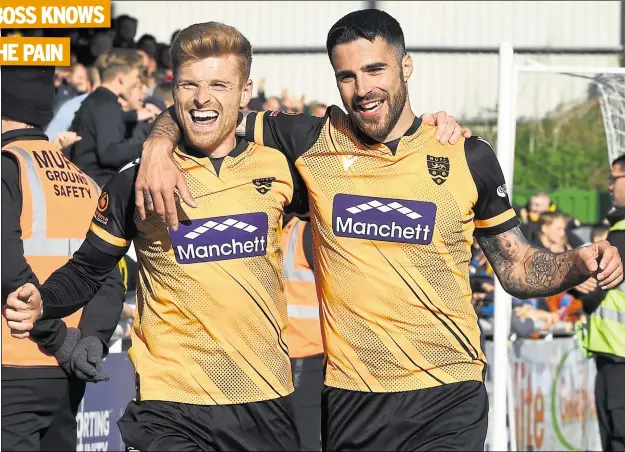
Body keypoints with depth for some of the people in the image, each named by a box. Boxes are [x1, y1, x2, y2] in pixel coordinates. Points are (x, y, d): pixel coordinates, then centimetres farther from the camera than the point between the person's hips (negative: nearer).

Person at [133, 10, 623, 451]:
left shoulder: (468, 157, 3)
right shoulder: (314, 142, 2)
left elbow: (519, 268, 12)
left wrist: (581, 263, -7)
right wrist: (157, 149, -13)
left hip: (448, 399, -2)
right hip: (349, 399, 2)